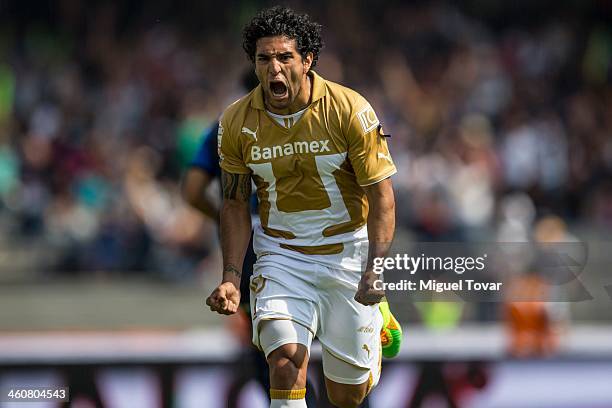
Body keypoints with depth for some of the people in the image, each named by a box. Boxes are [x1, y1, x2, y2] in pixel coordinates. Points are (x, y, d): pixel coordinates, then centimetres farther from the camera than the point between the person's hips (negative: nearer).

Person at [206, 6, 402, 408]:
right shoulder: (236, 122, -7)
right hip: (280, 254, 1)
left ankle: (377, 319, 43)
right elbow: (236, 203, 5)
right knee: (285, 359, -25)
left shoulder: (350, 110, -15)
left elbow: (381, 194, -11)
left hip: (347, 252, -1)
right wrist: (231, 277, -6)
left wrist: (376, 270, -23)